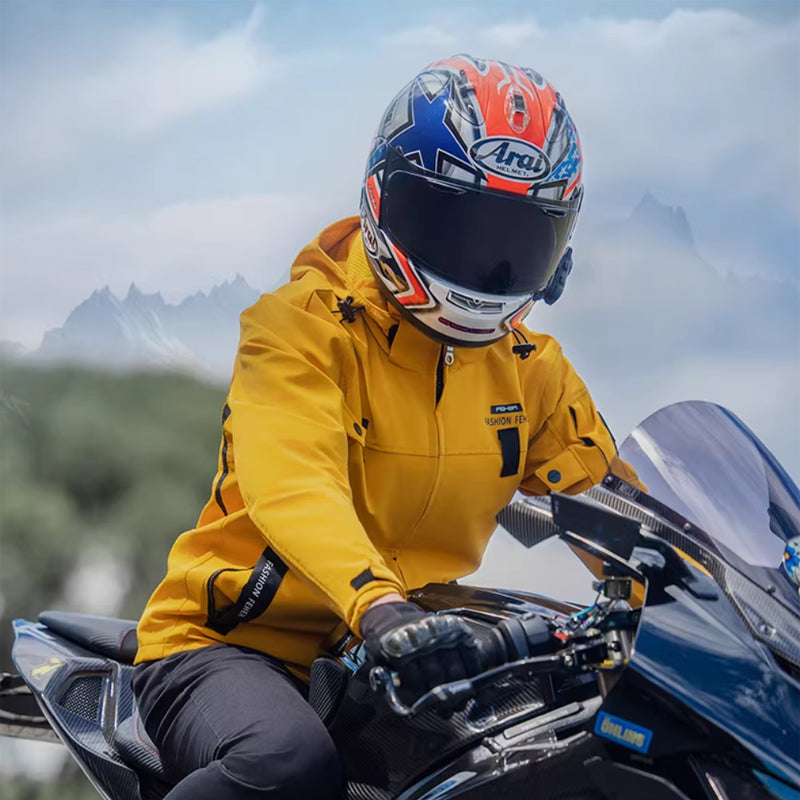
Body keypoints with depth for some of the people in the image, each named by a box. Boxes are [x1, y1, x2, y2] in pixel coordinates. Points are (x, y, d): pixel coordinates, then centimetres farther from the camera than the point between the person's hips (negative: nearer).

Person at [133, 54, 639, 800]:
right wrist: (379, 606, -47)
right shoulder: (301, 326, -12)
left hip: (403, 661, 6)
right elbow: (291, 485, -29)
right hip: (229, 646, -6)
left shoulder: (530, 368, 9)